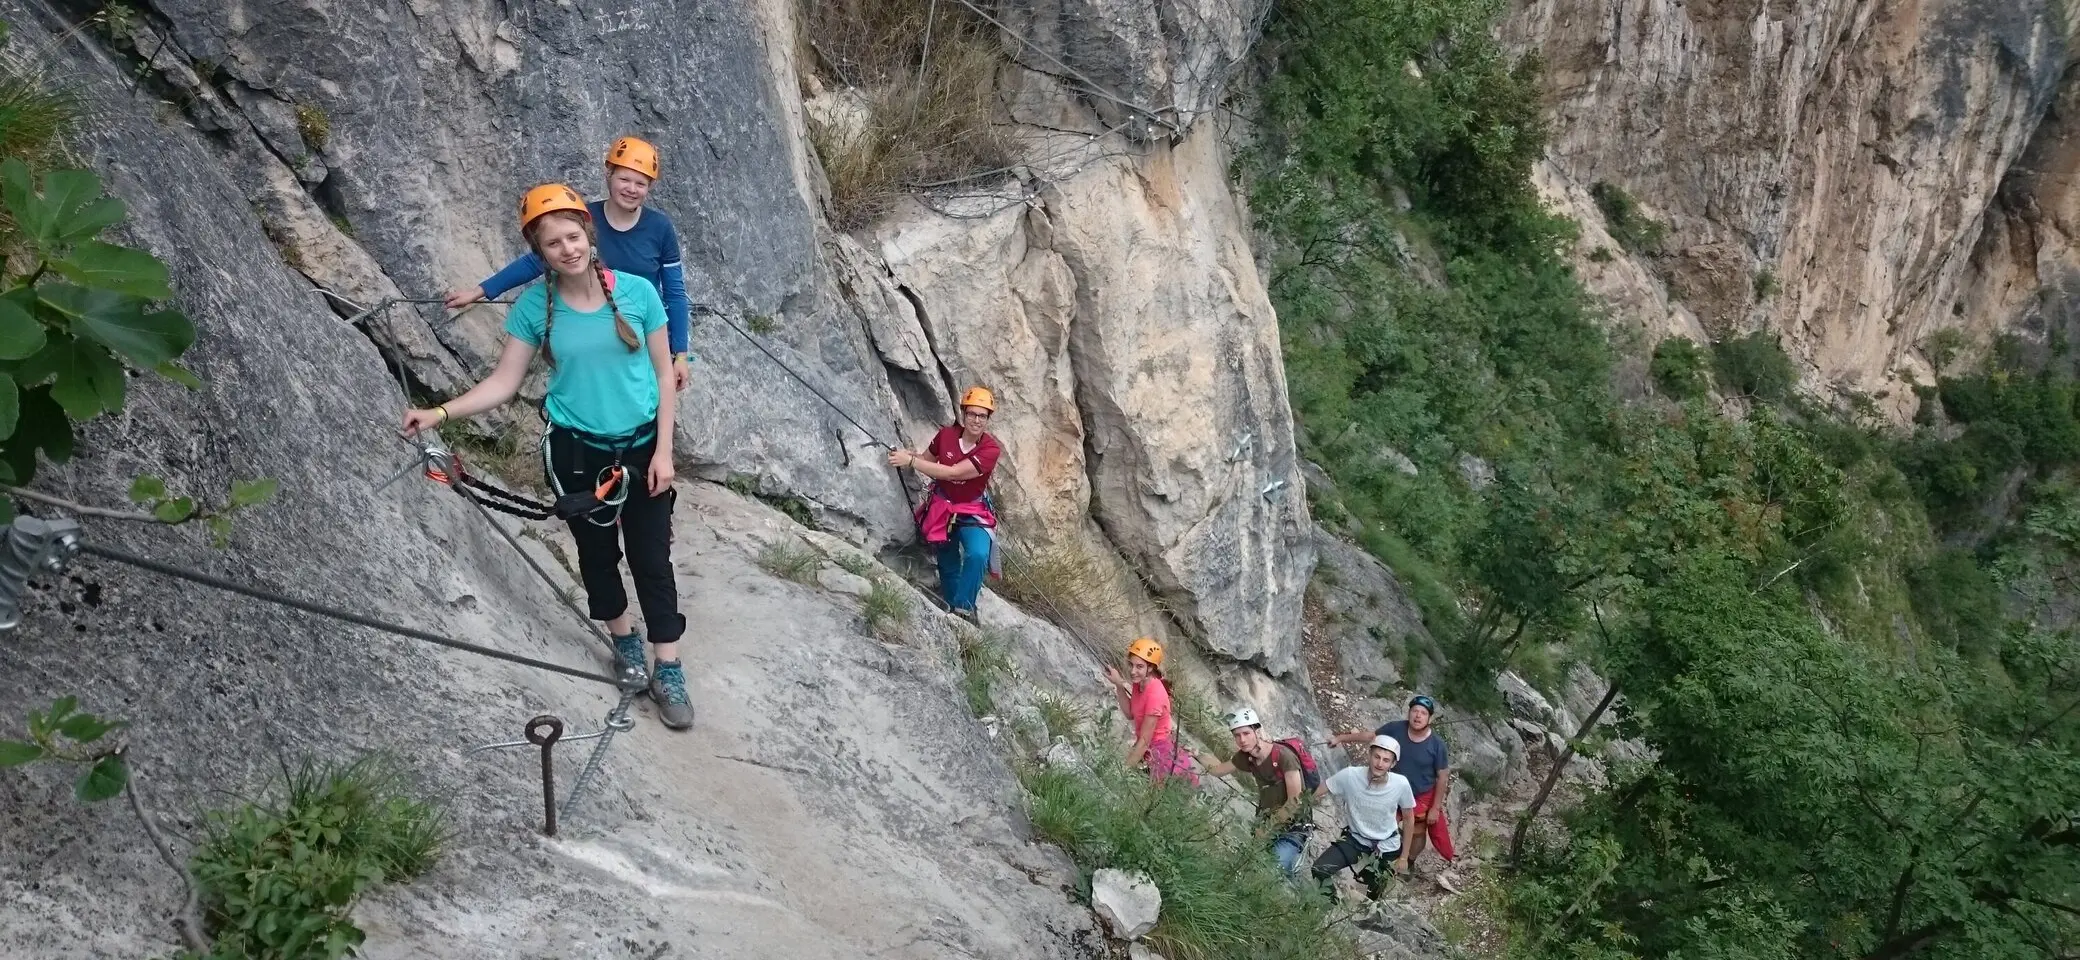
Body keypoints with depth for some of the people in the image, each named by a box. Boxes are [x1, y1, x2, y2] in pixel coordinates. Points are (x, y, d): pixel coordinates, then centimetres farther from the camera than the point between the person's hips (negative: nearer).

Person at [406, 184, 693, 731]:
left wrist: (663, 450, -8)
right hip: (577, 452, 1)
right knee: (598, 552, 16)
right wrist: (442, 413, -19)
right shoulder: (534, 307, -9)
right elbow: (504, 383, -6)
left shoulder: (637, 291, -11)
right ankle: (624, 640, 39)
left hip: (642, 445, -1)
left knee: (652, 558, 3)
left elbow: (664, 373, -4)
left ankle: (668, 671, 13)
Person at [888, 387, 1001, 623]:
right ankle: (952, 606, 34)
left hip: (972, 512, -3)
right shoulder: (946, 434, -11)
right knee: (948, 565, 13)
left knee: (978, 555, -28)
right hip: (941, 508, 3)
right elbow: (927, 459, 8)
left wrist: (911, 460, -30)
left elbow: (952, 473, -30)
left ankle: (963, 607, -15)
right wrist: (908, 456, -15)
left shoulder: (990, 450, -22)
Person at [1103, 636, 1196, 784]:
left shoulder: (1155, 694, -28)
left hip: (1159, 751, -8)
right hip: (1148, 748, 8)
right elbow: (1130, 714, 8)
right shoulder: (1139, 683, -5)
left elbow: (1144, 740, -25)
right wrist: (1119, 685, -3)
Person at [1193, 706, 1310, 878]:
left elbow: (1295, 801, -19)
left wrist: (1269, 826, -16)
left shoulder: (1283, 756, -21)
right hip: (1267, 821, 6)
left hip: (1293, 826, -6)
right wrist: (1196, 755, 2)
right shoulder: (1245, 757, -2)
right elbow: (1218, 770, 16)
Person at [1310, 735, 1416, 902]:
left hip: (1386, 846, 0)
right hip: (1354, 838, 0)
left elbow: (1408, 818, -6)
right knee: (1319, 870, -20)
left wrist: (1404, 856, 1)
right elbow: (1312, 796, -17)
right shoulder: (1349, 775, -27)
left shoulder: (1401, 784, -24)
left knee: (1374, 893, 16)